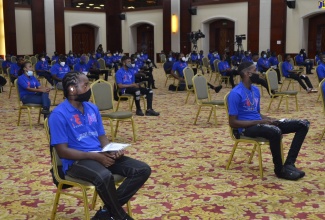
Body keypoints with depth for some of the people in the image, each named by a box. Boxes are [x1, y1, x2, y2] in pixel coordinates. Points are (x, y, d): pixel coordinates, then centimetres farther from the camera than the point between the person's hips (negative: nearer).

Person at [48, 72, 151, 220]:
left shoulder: (92, 108, 11)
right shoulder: (59, 114, -11)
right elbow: (62, 151, -14)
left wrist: (112, 151, -8)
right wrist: (96, 156, -21)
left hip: (101, 155, 7)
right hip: (76, 161, -7)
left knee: (143, 170, -9)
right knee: (104, 177, -39)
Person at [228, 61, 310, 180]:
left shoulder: (255, 90, 13)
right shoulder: (236, 94, -14)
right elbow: (233, 122, -16)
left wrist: (271, 119, -1)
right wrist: (260, 122, -19)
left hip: (259, 123, 9)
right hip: (247, 127, -9)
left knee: (303, 124, -2)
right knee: (275, 131, -41)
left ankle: (289, 164, -11)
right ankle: (280, 169, -17)